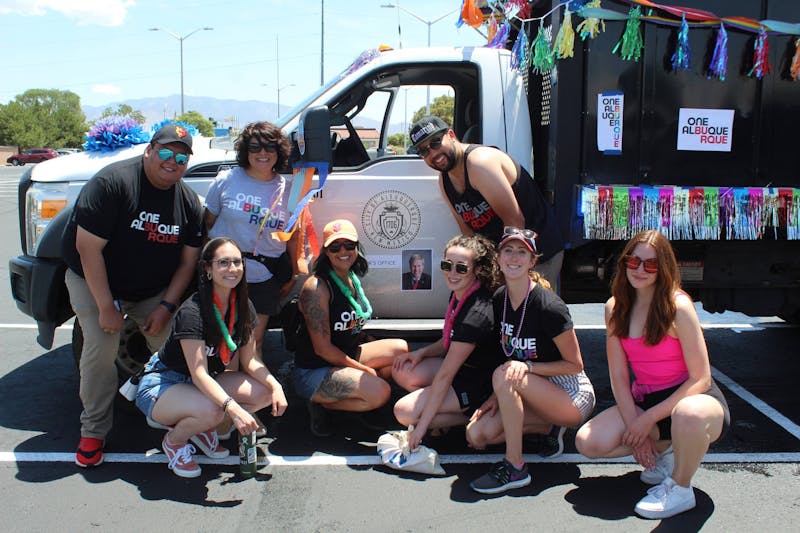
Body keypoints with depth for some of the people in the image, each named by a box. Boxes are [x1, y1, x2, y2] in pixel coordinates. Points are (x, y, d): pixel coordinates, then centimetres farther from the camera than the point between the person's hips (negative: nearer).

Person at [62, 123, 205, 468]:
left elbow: (187, 261, -2)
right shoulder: (112, 183, -23)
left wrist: (166, 306, -12)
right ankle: (93, 432, 0)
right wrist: (106, 307, -24)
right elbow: (88, 248, -24)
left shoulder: (188, 202, -7)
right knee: (100, 351, -17)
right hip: (95, 283, -4)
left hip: (154, 291, 5)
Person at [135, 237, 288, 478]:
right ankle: (174, 440, -3)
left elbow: (249, 361, -1)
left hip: (206, 383, 7)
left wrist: (276, 386, -19)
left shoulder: (244, 308, -4)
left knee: (265, 392, -14)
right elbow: (199, 374, -32)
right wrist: (233, 408, -45)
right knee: (210, 410, -37)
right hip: (162, 384, -7)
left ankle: (205, 429, 6)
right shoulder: (192, 312, -26)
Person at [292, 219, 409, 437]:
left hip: (347, 357, 9)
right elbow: (322, 348, -20)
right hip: (313, 371, -9)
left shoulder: (352, 280, 7)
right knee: (380, 392, -25)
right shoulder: (316, 287, -19)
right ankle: (321, 404, -4)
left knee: (401, 349, -3)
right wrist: (365, 370, -12)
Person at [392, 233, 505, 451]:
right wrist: (422, 352, -5)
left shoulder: (476, 315, -29)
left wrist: (421, 427, -22)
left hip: (478, 383, -10)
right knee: (401, 371, -1)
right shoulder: (458, 294, -1)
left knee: (404, 412, -16)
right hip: (460, 367, 10)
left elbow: (444, 376, -27)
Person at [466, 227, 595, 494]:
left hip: (572, 396, -7)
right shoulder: (499, 299, -1)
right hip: (536, 394, 7)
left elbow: (575, 365, -15)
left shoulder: (549, 306, -22)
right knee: (476, 434, -10)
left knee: (504, 376, -31)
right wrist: (498, 397, -3)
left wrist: (528, 366, -26)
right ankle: (548, 427, 7)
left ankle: (514, 468, -21)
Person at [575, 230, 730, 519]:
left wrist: (648, 420, -20)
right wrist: (634, 425, -13)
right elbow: (619, 376, 0)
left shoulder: (677, 306, -16)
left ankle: (680, 488, -11)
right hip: (642, 402, 5)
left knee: (688, 414, -42)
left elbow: (701, 379, -17)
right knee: (588, 442, -16)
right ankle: (664, 450, 10)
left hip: (693, 398, -5)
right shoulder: (615, 308, -1)